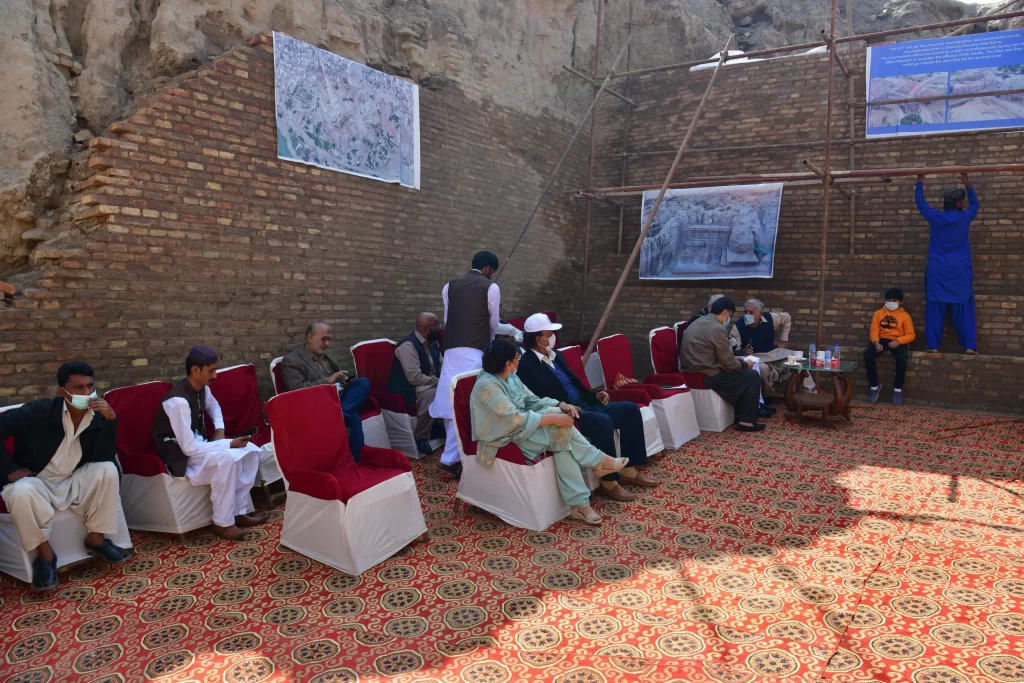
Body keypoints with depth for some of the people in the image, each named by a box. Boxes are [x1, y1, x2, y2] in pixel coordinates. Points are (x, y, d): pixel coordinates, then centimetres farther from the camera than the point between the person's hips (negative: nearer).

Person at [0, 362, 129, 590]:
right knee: (21, 493, -37)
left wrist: (110, 419, -26)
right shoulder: (38, 412, -15)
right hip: (36, 482, -3)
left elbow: (104, 459, -15)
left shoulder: (98, 418, -6)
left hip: (74, 483, 3)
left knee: (108, 470, -23)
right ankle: (45, 553, -15)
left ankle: (96, 538, -8)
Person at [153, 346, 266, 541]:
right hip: (177, 451, -9)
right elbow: (189, 448, -30)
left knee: (250, 451, -7)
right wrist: (229, 444, -25)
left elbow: (214, 407, 25)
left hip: (197, 440, 9)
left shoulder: (202, 388, -2)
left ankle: (239, 512, -1)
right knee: (226, 459, -33)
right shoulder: (179, 401, -28)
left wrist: (219, 430, 7)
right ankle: (222, 522, -18)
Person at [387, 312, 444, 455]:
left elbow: (441, 367, 13)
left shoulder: (433, 343, 7)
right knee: (431, 394, -35)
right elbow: (414, 377, -27)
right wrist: (439, 382, -24)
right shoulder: (408, 345, -20)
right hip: (408, 388, -8)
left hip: (431, 383, 8)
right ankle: (421, 437, -20)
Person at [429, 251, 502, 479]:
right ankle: (451, 458, -11)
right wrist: (487, 341, 29)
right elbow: (494, 324, 10)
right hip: (474, 349, -5)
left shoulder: (449, 286, 13)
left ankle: (453, 451, 22)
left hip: (451, 348, 5)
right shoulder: (491, 288, 2)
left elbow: (447, 318, 17)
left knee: (452, 400, 10)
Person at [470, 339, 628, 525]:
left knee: (563, 441, -19)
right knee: (560, 428, -23)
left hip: (521, 429, 8)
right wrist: (553, 418, -25)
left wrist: (560, 406, -6)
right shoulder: (487, 386, -21)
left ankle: (579, 505, -21)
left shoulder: (510, 377, 7)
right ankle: (599, 462, -3)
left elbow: (532, 400, 12)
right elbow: (514, 419, -26)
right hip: (505, 439, -8)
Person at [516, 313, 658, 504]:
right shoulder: (527, 365, -11)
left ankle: (629, 470, 4)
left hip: (584, 405, 9)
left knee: (630, 409, -3)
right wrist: (561, 405, -31)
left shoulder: (556, 355, 17)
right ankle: (609, 483, -19)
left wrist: (594, 395, 10)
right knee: (603, 422, -33)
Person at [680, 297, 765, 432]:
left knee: (742, 371, 25)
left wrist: (737, 360, 22)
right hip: (705, 375, -10)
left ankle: (740, 413, 30)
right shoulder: (718, 328, -17)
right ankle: (746, 421, 5)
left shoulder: (699, 322, 13)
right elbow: (727, 363, -12)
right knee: (753, 376, 1)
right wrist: (744, 364, 6)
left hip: (694, 371, 10)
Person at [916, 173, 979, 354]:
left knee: (935, 309, 2)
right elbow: (975, 204, 20)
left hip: (937, 271, 1)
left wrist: (920, 181, 23)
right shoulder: (965, 218, -2)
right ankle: (969, 345, 1)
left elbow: (920, 202, 14)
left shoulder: (935, 217, -2)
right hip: (960, 271, 0)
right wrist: (967, 183, 25)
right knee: (964, 308, 3)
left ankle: (933, 345, 3)